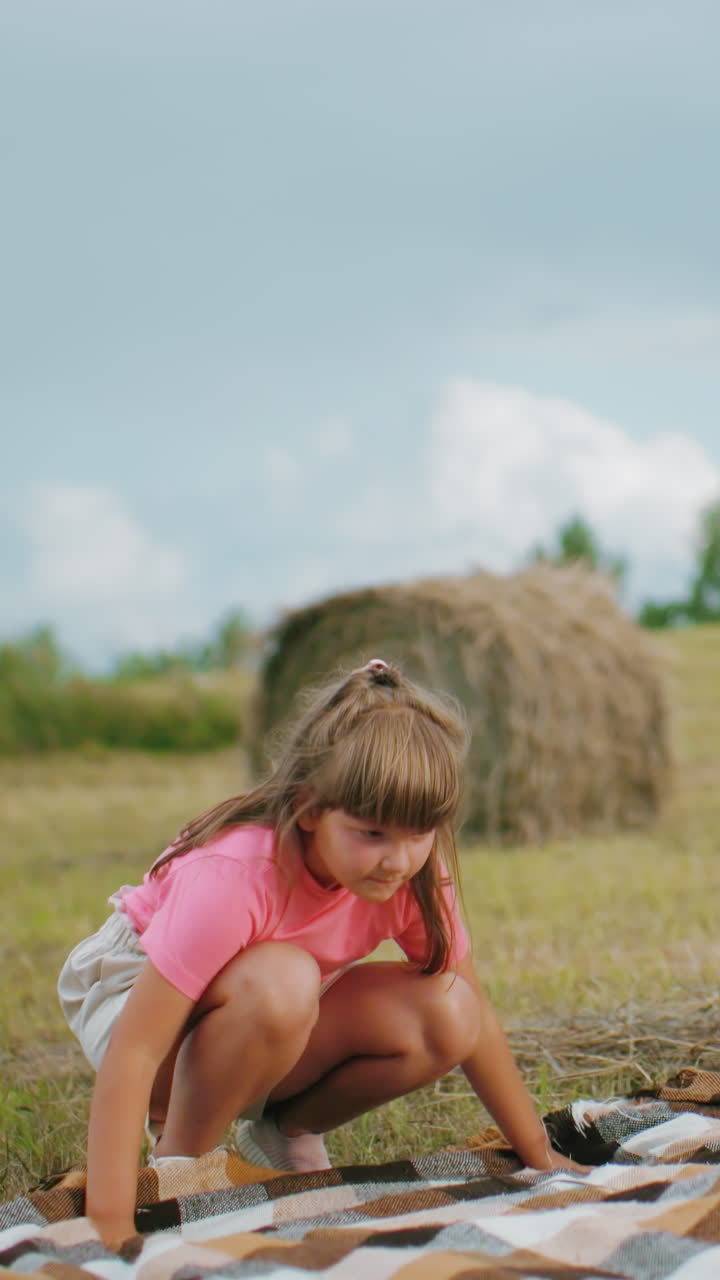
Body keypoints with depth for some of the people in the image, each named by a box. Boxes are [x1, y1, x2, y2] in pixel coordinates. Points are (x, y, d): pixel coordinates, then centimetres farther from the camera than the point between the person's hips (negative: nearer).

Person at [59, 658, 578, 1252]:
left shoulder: (415, 874, -18)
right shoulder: (233, 877, -36)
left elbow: (473, 1016, -4)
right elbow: (131, 1056, -39)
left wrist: (540, 1156, -1)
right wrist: (112, 1232, -44)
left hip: (271, 1035, 6)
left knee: (444, 1015, -21)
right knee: (281, 981, -39)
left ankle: (286, 1132, 4)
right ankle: (178, 1159, -14)